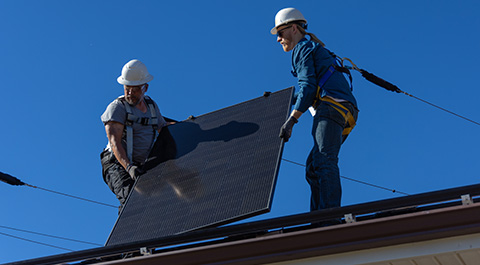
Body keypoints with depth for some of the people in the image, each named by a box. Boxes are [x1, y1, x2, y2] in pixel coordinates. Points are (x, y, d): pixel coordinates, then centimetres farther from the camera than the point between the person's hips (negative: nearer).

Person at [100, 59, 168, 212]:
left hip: (141, 168, 6)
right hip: (118, 165, -6)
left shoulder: (151, 106, 13)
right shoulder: (117, 108, -7)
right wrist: (128, 167, -34)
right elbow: (114, 141, -19)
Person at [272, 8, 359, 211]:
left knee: (324, 161, -24)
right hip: (345, 114, 10)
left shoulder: (303, 48, 6)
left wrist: (291, 120, -12)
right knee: (312, 168, 6)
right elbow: (308, 90, 41)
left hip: (332, 107, -10)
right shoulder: (316, 50, 36)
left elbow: (308, 86, -8)